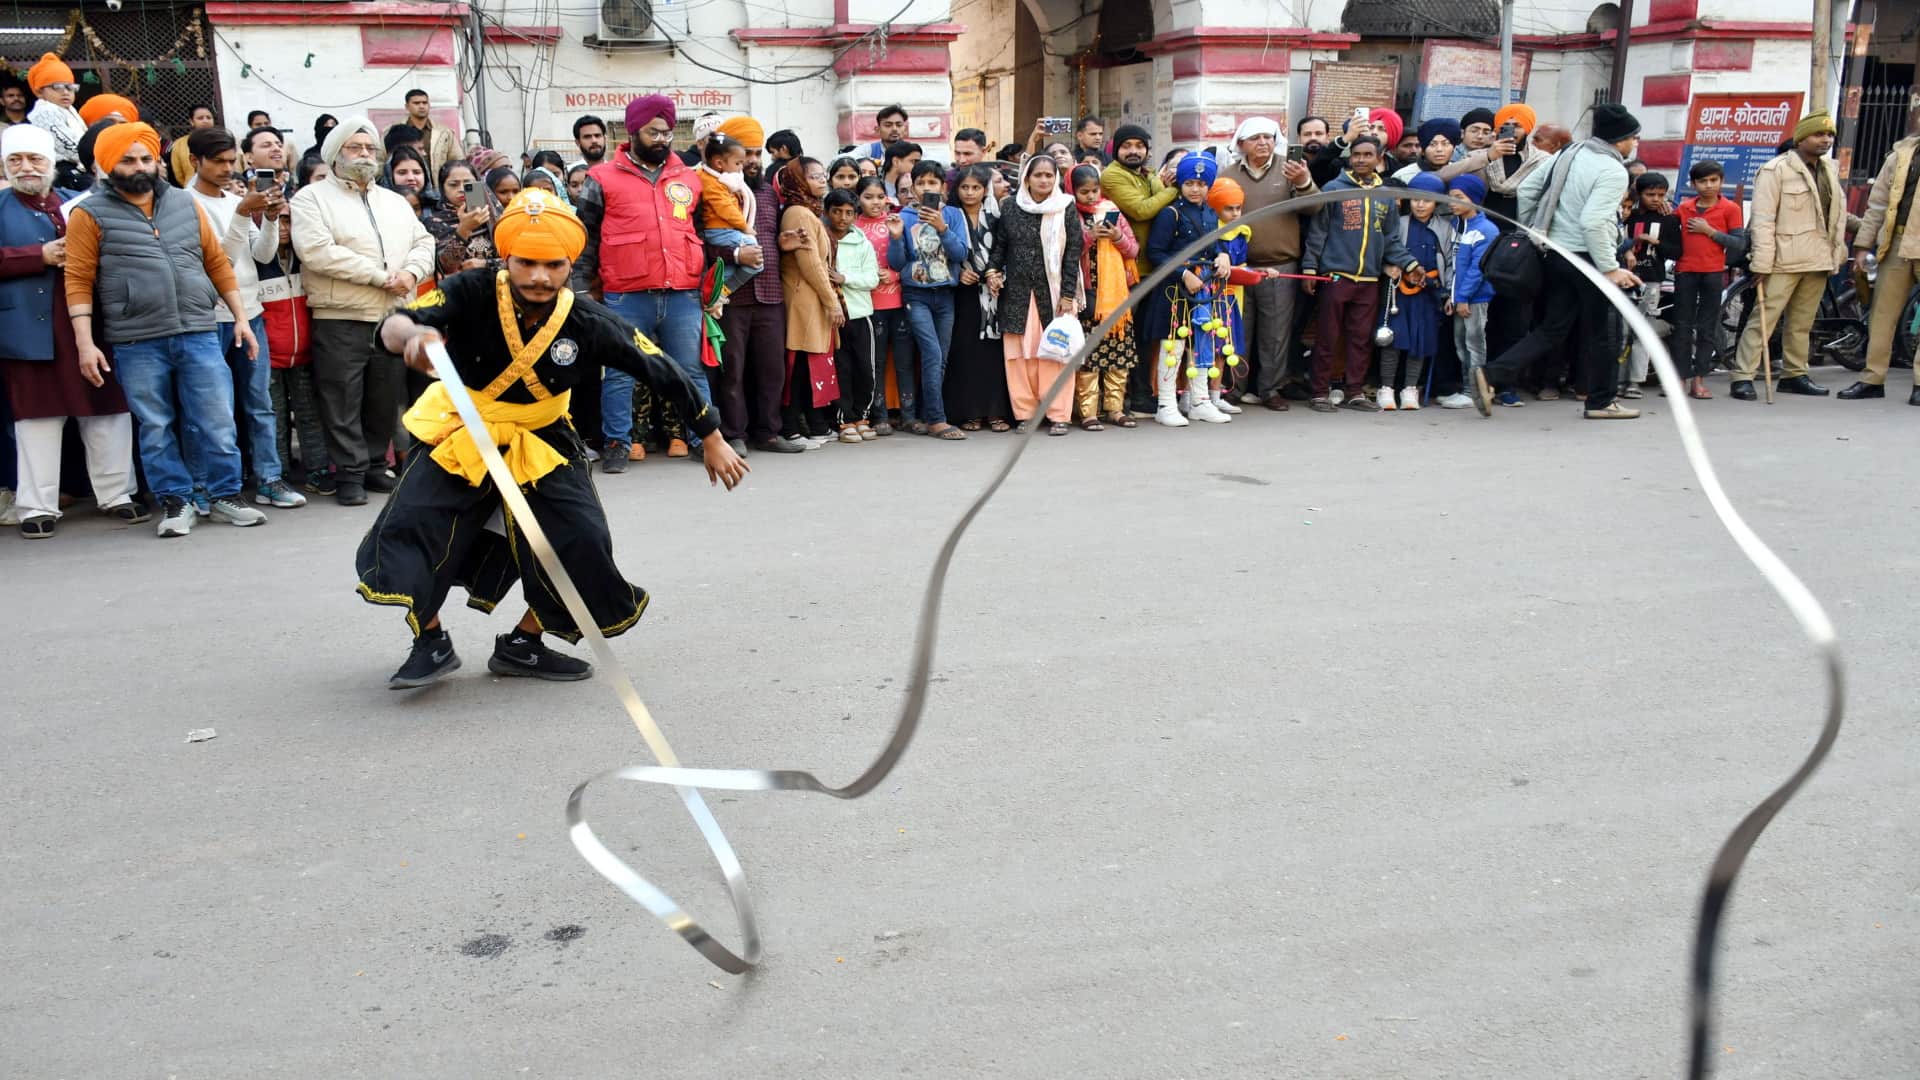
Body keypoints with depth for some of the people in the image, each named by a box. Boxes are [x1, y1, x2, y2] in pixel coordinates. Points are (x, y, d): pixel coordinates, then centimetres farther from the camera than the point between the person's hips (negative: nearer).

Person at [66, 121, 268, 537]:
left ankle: (226, 496, 14)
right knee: (155, 428, 6)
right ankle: (174, 503, 17)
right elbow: (79, 280, -3)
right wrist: (85, 342, -11)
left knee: (217, 421, 3)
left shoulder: (186, 204, 11)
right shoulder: (91, 214, 1)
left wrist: (240, 317, 8)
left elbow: (217, 262, 13)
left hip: (198, 333, 2)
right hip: (135, 344, -2)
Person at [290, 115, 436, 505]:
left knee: (386, 400, 10)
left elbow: (423, 242, 15)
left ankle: (375, 465, 22)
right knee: (344, 403, -2)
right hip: (340, 320, -5)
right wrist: (382, 276, -14)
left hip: (394, 319, 5)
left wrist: (411, 271, -9)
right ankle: (350, 473, 5)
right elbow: (317, 251, -14)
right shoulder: (312, 198, 0)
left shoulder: (395, 202, 19)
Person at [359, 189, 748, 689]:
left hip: (542, 442, 1)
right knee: (407, 529, -18)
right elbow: (392, 326, -37)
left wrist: (711, 439, -3)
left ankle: (523, 644, 16)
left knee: (583, 545, -10)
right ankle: (431, 643, 7)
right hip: (460, 437, -1)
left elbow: (663, 371, -9)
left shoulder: (588, 323, -20)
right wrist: (415, 334, -62)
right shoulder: (472, 293, -24)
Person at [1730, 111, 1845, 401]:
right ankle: (1742, 377, -9)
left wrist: (1838, 250, 14)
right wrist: (1761, 264, -16)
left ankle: (1794, 374, 20)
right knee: (1764, 317, -10)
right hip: (1785, 260, -7)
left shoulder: (1830, 169, 16)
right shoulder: (1776, 170, -7)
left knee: (1802, 322, 12)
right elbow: (1763, 220, -11)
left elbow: (1839, 212, 22)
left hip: (1818, 260, 7)